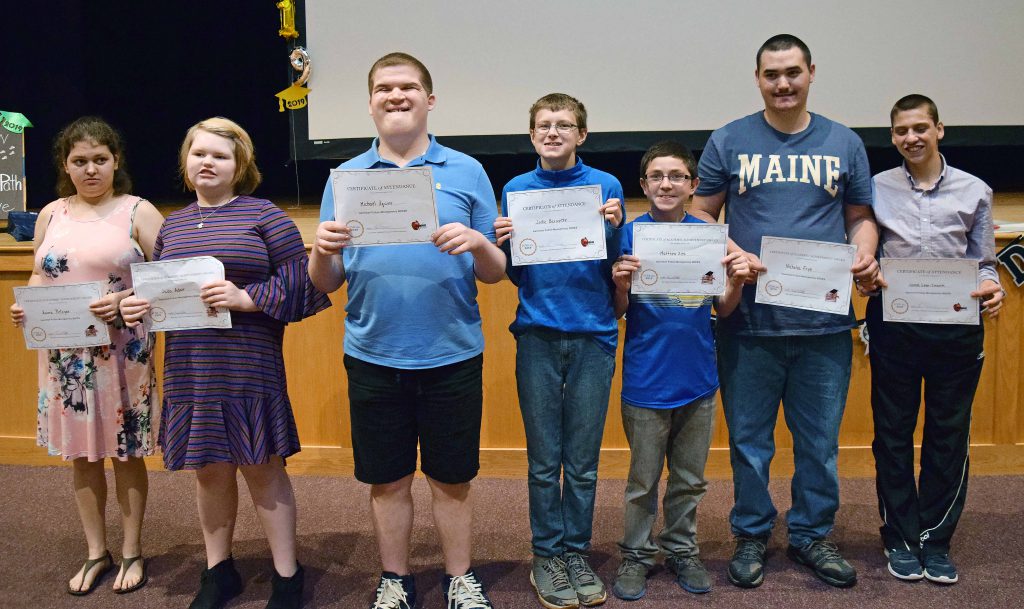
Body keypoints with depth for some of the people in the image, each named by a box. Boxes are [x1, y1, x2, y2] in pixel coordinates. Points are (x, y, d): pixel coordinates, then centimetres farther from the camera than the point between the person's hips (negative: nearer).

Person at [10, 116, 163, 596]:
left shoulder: (138, 212, -3)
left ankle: (132, 552, 22)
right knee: (80, 453, 11)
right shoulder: (51, 215, 10)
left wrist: (125, 300, -23)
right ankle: (97, 553, 27)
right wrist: (24, 306, -3)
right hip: (64, 353, 4)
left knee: (125, 452, 5)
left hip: (121, 351, -4)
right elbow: (39, 276, 17)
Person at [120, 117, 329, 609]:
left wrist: (247, 297, -19)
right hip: (190, 370, 5)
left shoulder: (263, 214, -1)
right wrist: (135, 305, -1)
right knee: (209, 470, 14)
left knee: (263, 468, 2)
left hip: (249, 365, -5)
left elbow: (299, 278, -8)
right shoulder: (172, 224, 15)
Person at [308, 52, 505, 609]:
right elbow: (324, 284, 5)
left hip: (452, 354, -1)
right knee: (387, 479, 12)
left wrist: (478, 244, -18)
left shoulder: (466, 172, 3)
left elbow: (495, 274, 2)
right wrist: (323, 250, -16)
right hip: (373, 355, 1)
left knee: (452, 478, 10)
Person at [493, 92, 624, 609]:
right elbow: (516, 276, 7)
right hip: (537, 337, 1)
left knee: (583, 460, 8)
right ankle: (547, 557, 21)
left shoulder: (605, 186, 3)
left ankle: (577, 553, 23)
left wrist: (613, 229, -16)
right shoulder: (516, 190, 6)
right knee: (544, 460, 7)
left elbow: (614, 269, 1)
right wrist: (502, 243, -11)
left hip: (593, 337, 0)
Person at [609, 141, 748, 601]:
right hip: (646, 380, -3)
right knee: (643, 479, 10)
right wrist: (621, 284, -23)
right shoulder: (629, 235, -5)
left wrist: (736, 282, -13)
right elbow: (618, 312, -3)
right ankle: (637, 555, 26)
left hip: (698, 378, 3)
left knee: (690, 478, 16)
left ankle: (681, 550, 33)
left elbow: (722, 310, 6)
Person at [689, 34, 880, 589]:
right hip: (749, 319, -1)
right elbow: (701, 216, 4)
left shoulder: (844, 144, 10)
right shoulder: (729, 141, 3)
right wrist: (735, 257, -14)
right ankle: (751, 535, 27)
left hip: (825, 322, 2)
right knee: (749, 439, 9)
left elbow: (860, 216, 15)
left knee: (820, 440, 12)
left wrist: (864, 257, -6)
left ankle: (811, 534, 30)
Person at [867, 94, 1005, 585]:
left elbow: (983, 262, 8)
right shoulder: (876, 189, 5)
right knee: (893, 434, 7)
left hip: (957, 325, 1)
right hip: (893, 324, 0)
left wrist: (990, 288, -12)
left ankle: (935, 541, 22)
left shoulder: (974, 191, 6)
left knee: (949, 436, 7)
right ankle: (900, 539, 21)